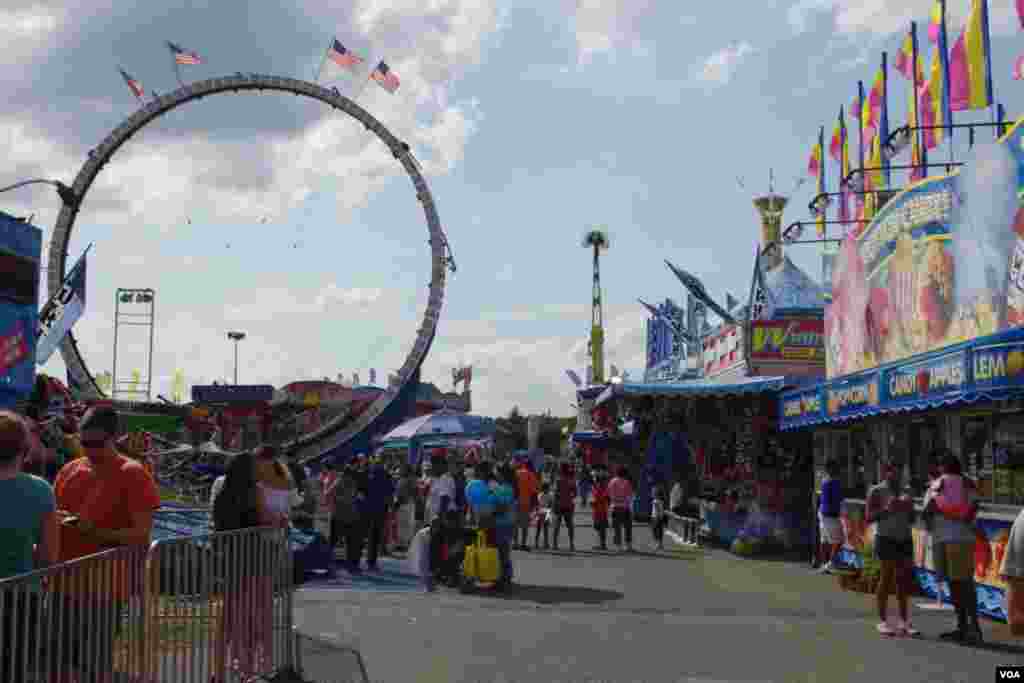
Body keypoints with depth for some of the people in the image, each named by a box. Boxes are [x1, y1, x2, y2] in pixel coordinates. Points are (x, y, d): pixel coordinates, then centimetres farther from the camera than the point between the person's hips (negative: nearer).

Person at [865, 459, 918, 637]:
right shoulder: (876, 491, -5)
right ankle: (882, 621, 2)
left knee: (904, 580, 4)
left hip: (904, 540, 6)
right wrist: (887, 509, -23)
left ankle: (904, 622, 10)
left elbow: (911, 520, 13)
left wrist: (910, 508, -8)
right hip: (885, 539, -6)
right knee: (886, 579, -6)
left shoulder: (904, 492, 12)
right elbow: (869, 518, -10)